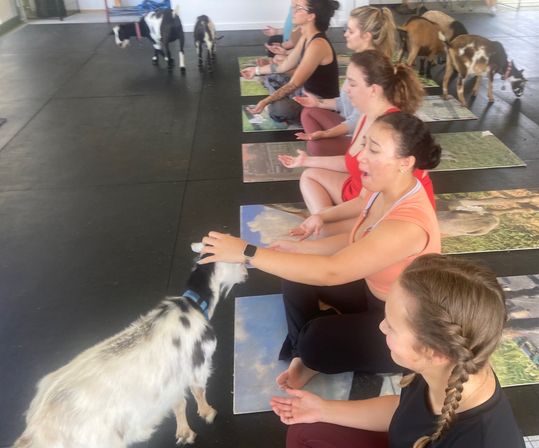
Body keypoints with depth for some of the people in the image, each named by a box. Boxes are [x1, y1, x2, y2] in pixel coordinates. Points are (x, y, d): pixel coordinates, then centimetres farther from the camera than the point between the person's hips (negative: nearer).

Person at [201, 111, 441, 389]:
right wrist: (299, 248, -3)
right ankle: (305, 353, 5)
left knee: (316, 340, -26)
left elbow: (330, 272, -43)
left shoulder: (409, 224, -38)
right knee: (297, 277, 0)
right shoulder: (385, 190, -10)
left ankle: (313, 356, 8)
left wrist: (246, 252, -41)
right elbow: (357, 243, 6)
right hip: (375, 292, 8)